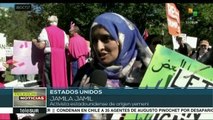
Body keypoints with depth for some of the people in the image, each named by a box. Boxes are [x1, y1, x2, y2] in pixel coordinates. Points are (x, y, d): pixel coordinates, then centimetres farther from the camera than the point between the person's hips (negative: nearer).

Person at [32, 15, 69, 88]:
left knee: (49, 80, -5)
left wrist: (34, 42, 14)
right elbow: (66, 46, 10)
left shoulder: (46, 30, 2)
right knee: (61, 79, 8)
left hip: (49, 55, -4)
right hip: (61, 57, 4)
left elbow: (41, 46, -5)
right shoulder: (62, 32, 15)